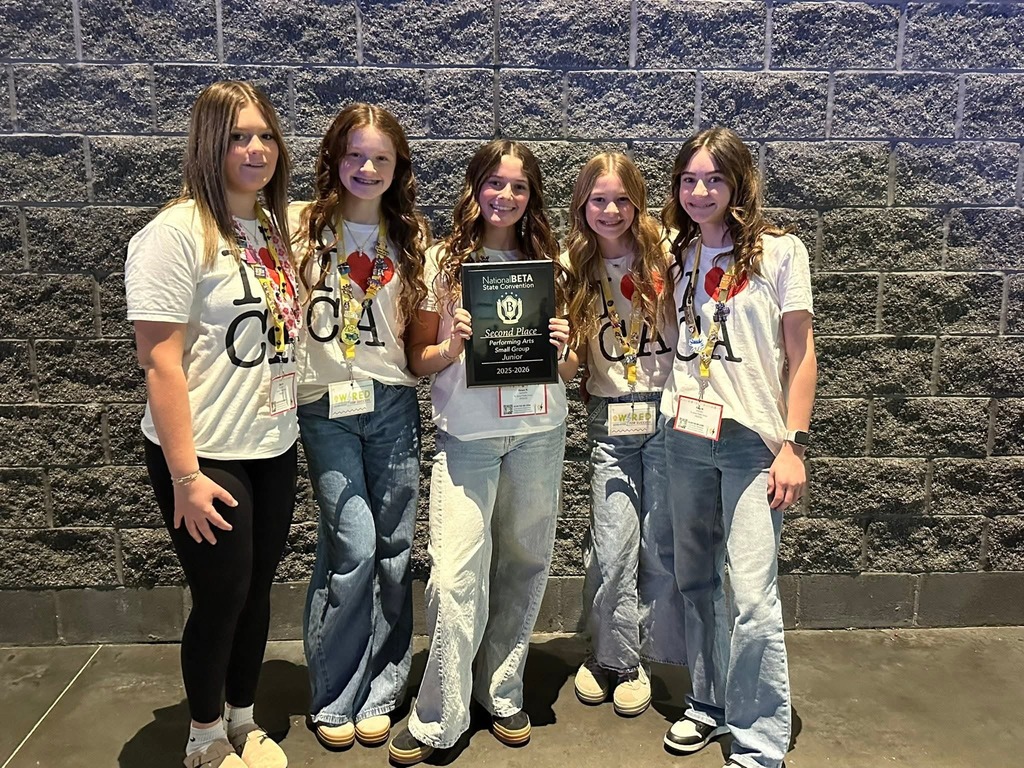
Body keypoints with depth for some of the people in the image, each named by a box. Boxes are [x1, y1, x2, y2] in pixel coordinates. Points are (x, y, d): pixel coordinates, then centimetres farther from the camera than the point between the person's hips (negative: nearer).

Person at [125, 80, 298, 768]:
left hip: (274, 450, 6)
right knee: (222, 597, 6)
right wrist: (186, 476, -18)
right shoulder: (178, 233, -15)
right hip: (208, 456, -6)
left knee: (258, 590, 16)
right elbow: (160, 362, -18)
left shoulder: (274, 226, 7)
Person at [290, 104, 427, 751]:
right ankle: (334, 697, 15)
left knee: (393, 549, 6)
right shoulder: (304, 226, 0)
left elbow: (416, 330, 12)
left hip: (393, 404, 3)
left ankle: (380, 691, 24)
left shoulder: (410, 237, 9)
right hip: (326, 406, -2)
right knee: (355, 548, -7)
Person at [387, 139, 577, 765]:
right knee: (457, 577, -7)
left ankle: (503, 693, 28)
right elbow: (418, 358, 5)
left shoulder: (551, 262, 9)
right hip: (466, 436, -2)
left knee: (524, 564, 10)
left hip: (538, 432, 3)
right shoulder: (444, 262, 3)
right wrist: (452, 347, -15)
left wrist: (564, 349, -8)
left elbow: (569, 369, 13)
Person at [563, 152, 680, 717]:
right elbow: (570, 356, 6)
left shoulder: (665, 255, -3)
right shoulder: (574, 268, 5)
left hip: (667, 411, -1)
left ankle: (628, 653, 26)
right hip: (609, 421, 1)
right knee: (611, 549, -2)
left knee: (661, 544, 4)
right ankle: (617, 658, 21)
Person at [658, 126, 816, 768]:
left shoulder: (778, 251, -3)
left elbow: (801, 356, -4)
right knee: (696, 581, 13)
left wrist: (793, 446, -10)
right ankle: (710, 703, 30)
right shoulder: (679, 255, 11)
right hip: (686, 435, 5)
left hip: (753, 439, -5)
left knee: (753, 597, -7)